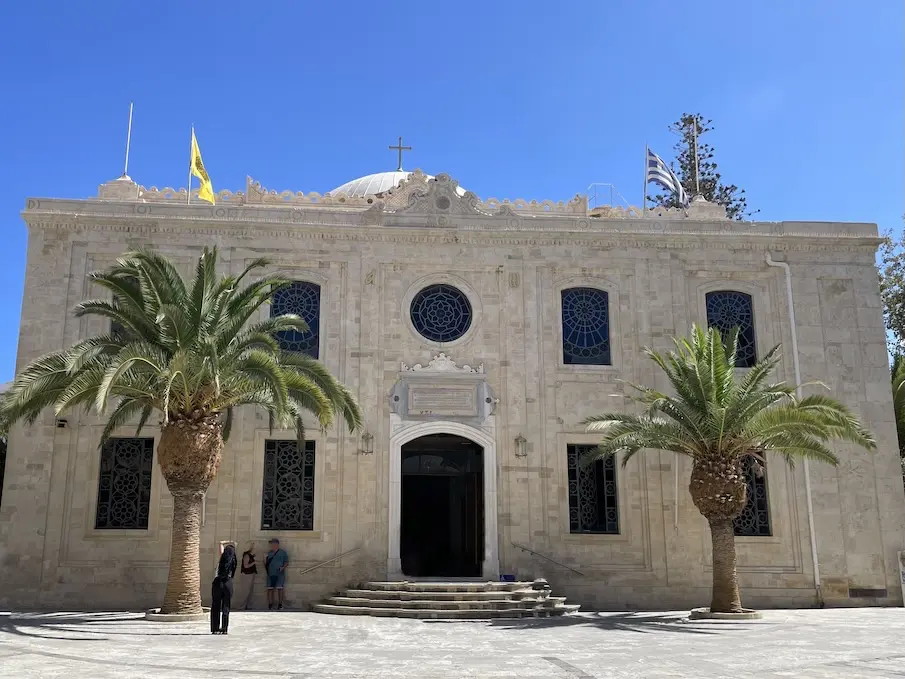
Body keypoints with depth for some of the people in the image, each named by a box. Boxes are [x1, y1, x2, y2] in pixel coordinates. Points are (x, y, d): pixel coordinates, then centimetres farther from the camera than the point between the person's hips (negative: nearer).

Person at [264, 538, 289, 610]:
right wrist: (265, 562, -4)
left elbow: (287, 562, 4)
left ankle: (280, 604, 0)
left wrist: (283, 567, -13)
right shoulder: (269, 553, 15)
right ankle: (270, 604, 2)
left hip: (279, 574, -3)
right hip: (270, 574, 3)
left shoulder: (283, 552, 5)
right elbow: (266, 563, 19)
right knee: (270, 589, -3)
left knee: (279, 589, -5)